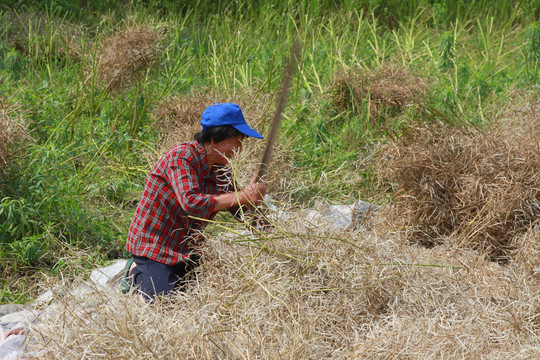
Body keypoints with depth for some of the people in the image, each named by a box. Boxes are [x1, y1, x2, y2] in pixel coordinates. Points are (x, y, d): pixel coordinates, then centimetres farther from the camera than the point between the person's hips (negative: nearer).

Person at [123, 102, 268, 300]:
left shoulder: (222, 169, 2)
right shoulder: (181, 157, -23)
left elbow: (239, 210, 9)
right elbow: (190, 202, -38)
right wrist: (241, 196, -33)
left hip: (187, 247, 8)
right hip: (153, 242, -8)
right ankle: (136, 271, 12)